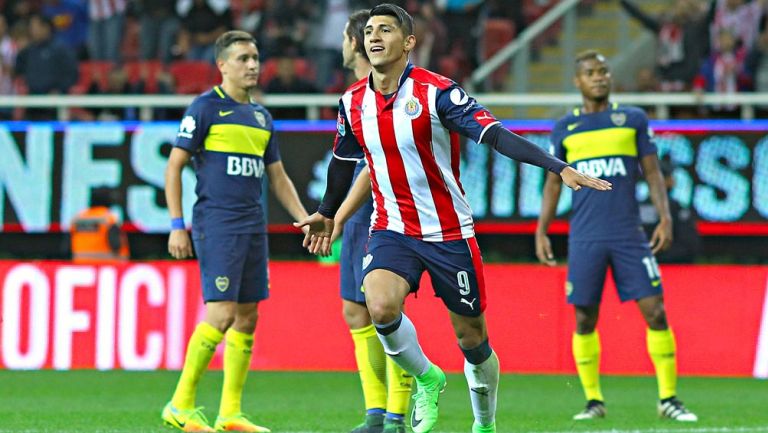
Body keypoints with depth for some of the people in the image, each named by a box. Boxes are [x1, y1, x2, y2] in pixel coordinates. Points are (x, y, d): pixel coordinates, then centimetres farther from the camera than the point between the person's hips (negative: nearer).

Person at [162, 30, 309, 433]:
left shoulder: (261, 117, 17)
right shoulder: (206, 108, -4)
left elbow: (277, 177, 23)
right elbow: (174, 166, -5)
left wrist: (305, 219, 11)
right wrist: (177, 226, -11)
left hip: (252, 227, 7)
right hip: (215, 224, -7)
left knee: (247, 318, 5)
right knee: (222, 313, -14)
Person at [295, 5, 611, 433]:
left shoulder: (436, 92, -15)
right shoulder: (354, 102, 0)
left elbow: (496, 134, -23)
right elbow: (344, 160, 20)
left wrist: (560, 168, -35)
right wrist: (327, 214, 34)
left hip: (449, 234, -3)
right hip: (392, 231, 3)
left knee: (472, 338, 5)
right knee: (381, 308, -25)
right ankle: (427, 379, 3)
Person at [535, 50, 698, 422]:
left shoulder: (632, 119, 8)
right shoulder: (564, 129, 9)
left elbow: (652, 172, 7)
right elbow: (553, 183, 13)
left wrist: (665, 217, -5)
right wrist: (541, 231, 5)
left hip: (629, 235, -1)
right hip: (584, 238, 1)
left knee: (655, 312, -7)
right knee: (585, 319, 1)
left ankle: (668, 399, -1)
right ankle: (594, 401, 11)